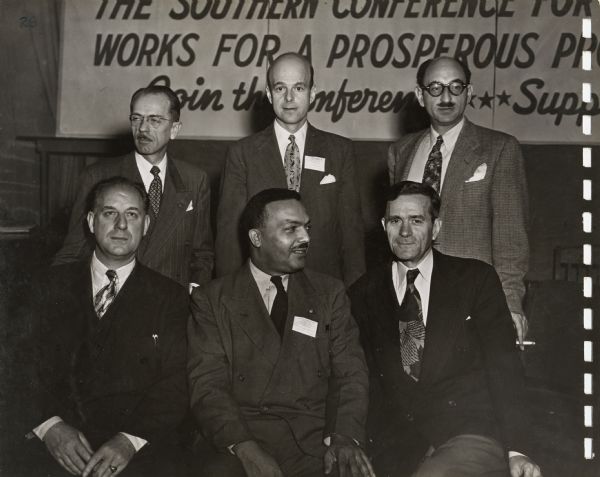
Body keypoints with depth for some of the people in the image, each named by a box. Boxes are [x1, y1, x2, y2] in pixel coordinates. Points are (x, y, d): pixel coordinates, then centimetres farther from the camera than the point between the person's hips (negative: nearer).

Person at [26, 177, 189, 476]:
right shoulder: (53, 286, 14)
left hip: (137, 449, 0)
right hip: (56, 441, 1)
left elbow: (175, 385, 1)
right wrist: (51, 424, -12)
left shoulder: (170, 297, 10)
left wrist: (129, 440, -15)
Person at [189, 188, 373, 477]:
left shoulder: (330, 293, 13)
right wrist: (246, 448, -18)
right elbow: (207, 385, -2)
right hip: (234, 441, -1)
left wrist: (344, 437, -13)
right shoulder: (211, 300, 7)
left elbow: (350, 374, 6)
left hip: (315, 442, 1)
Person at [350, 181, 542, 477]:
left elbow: (503, 367, 1)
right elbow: (366, 379, 8)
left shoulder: (475, 278, 6)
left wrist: (516, 449, -9)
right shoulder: (364, 294, 10)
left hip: (472, 437, -2)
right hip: (397, 450, 2)